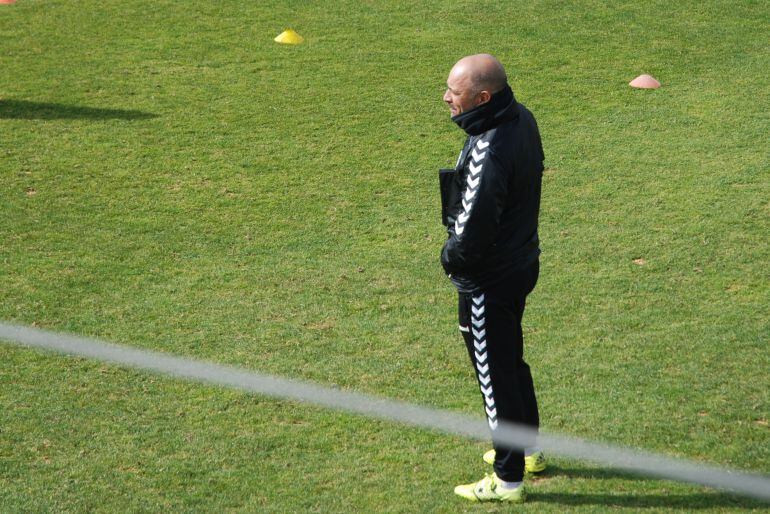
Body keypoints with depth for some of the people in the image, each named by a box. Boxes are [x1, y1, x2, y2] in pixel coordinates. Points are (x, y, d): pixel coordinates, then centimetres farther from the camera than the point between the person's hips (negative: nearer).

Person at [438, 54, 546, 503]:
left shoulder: (489, 152, -31)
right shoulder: (523, 119, -1)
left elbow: (473, 226, -29)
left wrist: (453, 259, -7)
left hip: (489, 279, -10)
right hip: (523, 261, 10)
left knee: (495, 375, 5)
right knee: (512, 359, 27)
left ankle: (508, 479, 18)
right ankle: (530, 450, 44)